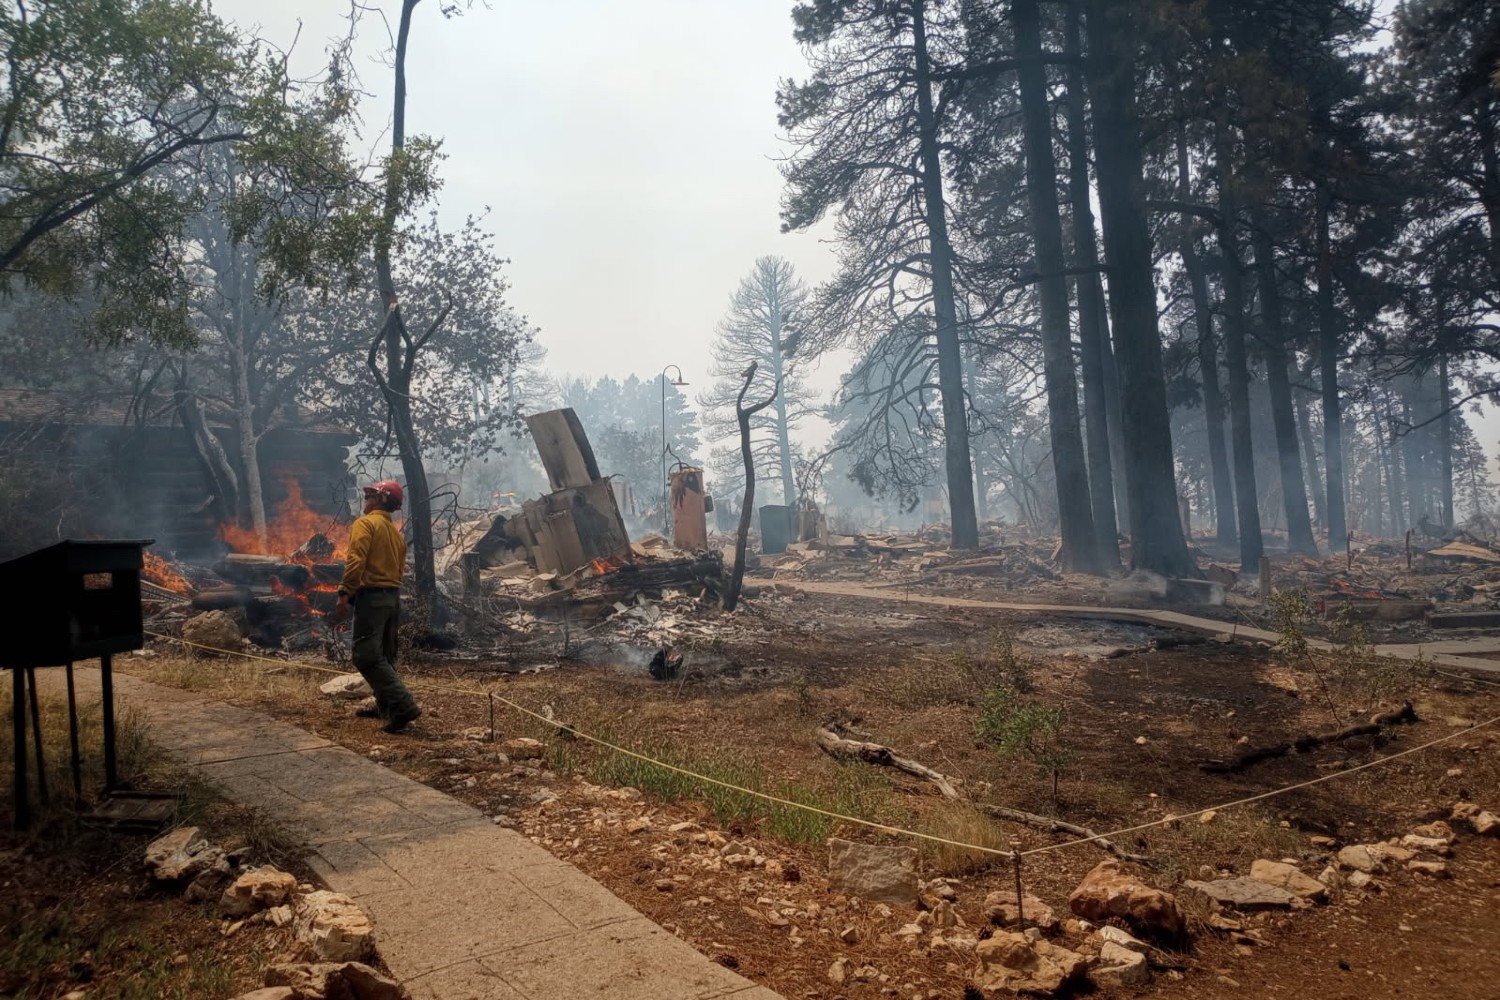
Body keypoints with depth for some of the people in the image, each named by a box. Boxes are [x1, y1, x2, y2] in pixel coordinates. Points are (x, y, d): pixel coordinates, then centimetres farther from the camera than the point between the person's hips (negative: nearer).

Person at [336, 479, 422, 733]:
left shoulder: (365, 523, -7)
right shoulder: (396, 532, 18)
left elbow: (355, 560, -20)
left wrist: (345, 593, -20)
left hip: (372, 597, -9)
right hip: (393, 597, 9)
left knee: (367, 657, -8)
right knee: (384, 656, 18)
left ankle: (404, 706, -17)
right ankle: (385, 707, 24)